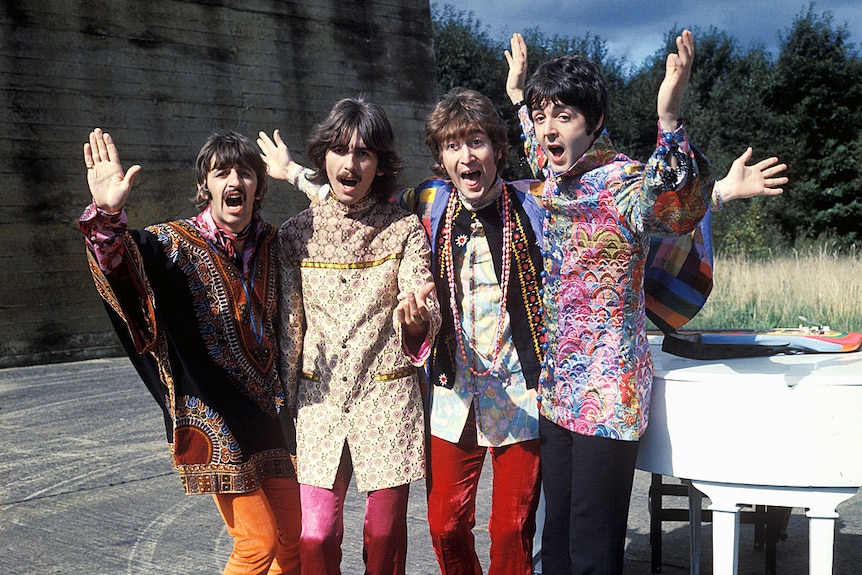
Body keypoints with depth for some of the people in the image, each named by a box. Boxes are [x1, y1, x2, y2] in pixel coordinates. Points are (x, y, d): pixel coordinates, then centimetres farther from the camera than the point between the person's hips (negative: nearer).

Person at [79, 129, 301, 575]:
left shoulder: (269, 243, 4)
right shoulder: (177, 244, -11)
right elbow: (121, 260, -32)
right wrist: (108, 215, -53)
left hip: (267, 412, 6)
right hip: (213, 416, -5)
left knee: (293, 537, 12)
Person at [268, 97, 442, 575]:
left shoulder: (405, 230, -1)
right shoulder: (297, 233, 3)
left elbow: (426, 321, -10)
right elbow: (288, 327, 7)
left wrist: (414, 316, -34)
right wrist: (282, 408, 7)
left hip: (388, 398, -1)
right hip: (320, 400, 1)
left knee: (385, 532, 8)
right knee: (316, 536, -2)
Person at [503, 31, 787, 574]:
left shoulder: (622, 181, -13)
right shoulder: (556, 177, 9)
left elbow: (673, 209, -35)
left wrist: (670, 118, -49)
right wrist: (518, 96, 38)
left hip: (608, 391, -7)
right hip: (557, 386, 7)